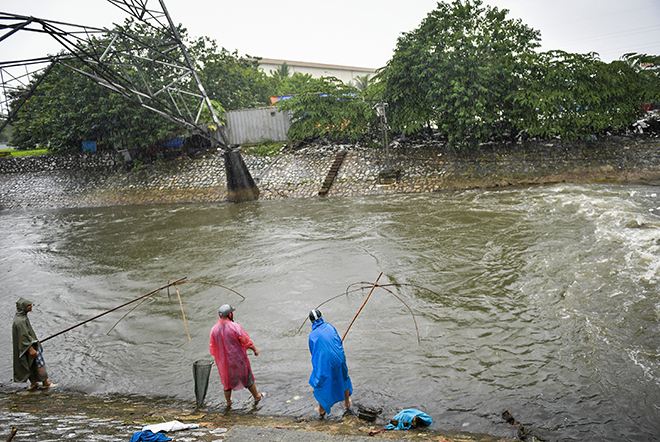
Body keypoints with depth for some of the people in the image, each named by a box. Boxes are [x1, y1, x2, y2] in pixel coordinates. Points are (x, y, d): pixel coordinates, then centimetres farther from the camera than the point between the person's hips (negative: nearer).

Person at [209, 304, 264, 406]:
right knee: (247, 378, 16)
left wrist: (218, 356, 21)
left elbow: (212, 348, 1)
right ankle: (256, 396, 33)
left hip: (224, 361, 4)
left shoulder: (214, 329, -9)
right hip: (238, 358, -3)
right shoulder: (234, 327, -23)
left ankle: (228, 402, 36)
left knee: (227, 380, 21)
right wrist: (255, 349, 4)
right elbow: (246, 341, -14)